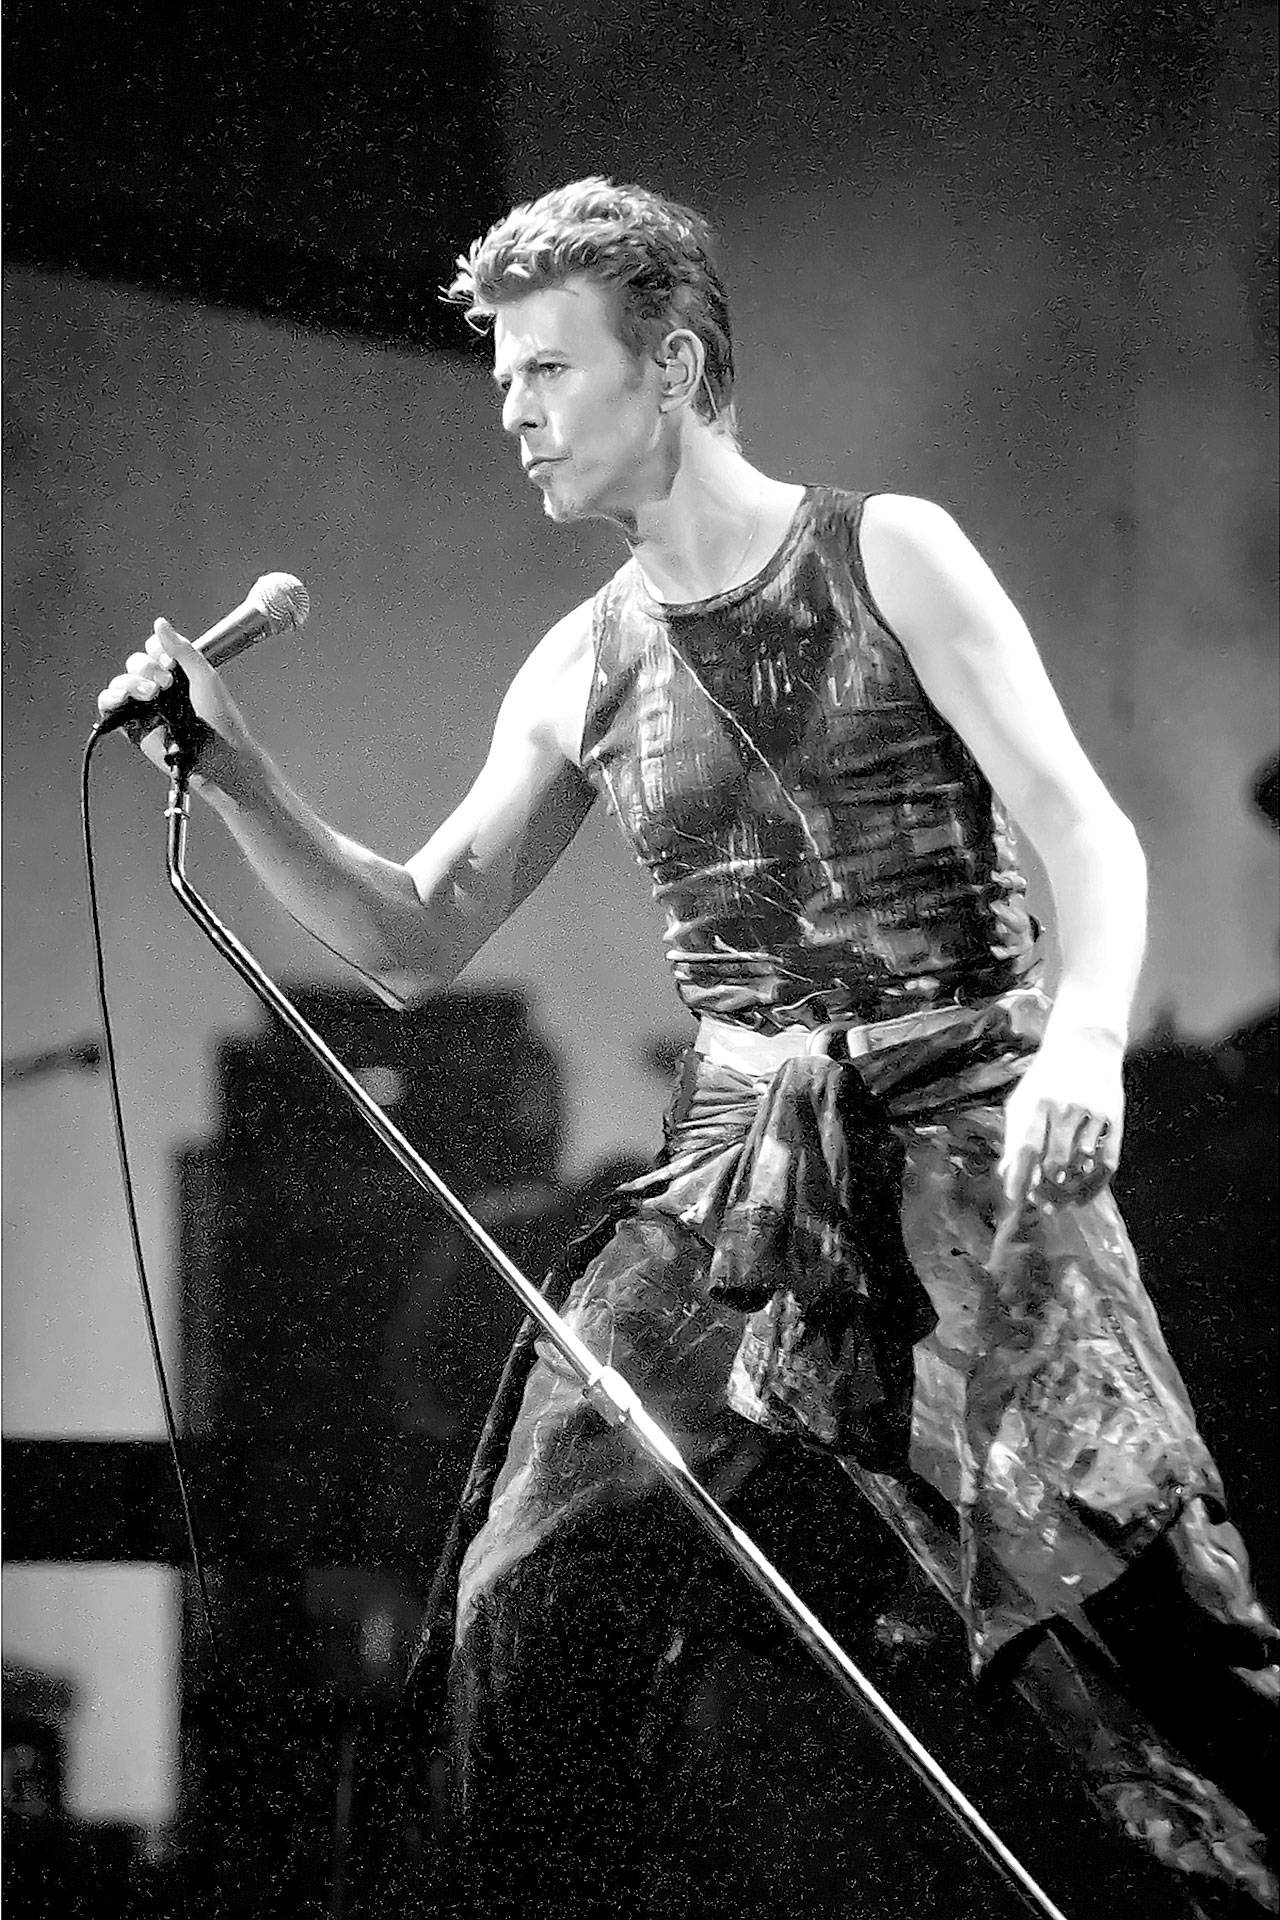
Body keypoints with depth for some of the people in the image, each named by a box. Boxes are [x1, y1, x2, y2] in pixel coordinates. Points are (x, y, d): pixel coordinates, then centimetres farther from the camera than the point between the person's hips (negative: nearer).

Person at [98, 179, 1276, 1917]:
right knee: (543, 1588, -7)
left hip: (966, 1127, -4)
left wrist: (1086, 1038, -26)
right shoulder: (582, 676, 12)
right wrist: (239, 779, 1)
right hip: (736, 1162, 4)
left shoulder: (889, 555, -1)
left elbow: (1088, 832, -7)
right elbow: (418, 942, 15)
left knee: (1109, 1572, -18)